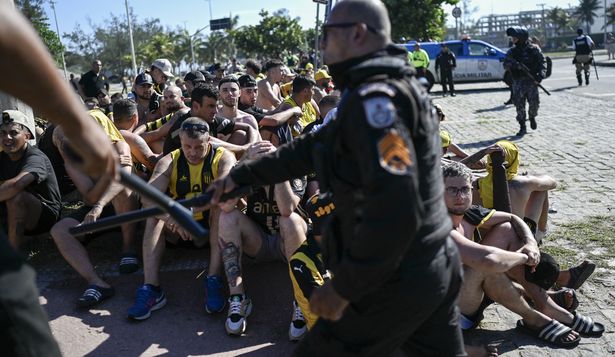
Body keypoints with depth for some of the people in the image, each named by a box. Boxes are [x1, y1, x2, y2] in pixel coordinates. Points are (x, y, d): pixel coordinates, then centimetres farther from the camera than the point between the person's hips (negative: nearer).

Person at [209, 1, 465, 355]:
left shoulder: (375, 98, -21)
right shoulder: (392, 87, 12)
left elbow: (394, 211, -30)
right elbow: (312, 148, 15)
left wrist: (343, 287, -20)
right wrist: (240, 176, 16)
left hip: (398, 281, -9)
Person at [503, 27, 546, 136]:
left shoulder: (534, 49, 2)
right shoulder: (512, 51, 7)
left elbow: (542, 62, 1)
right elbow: (506, 65, -3)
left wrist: (541, 74, -14)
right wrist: (514, 64, -24)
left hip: (532, 81, -1)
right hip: (518, 82, 1)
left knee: (534, 102, -3)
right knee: (519, 105, -1)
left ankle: (532, 118, 29)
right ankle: (522, 127, 8)